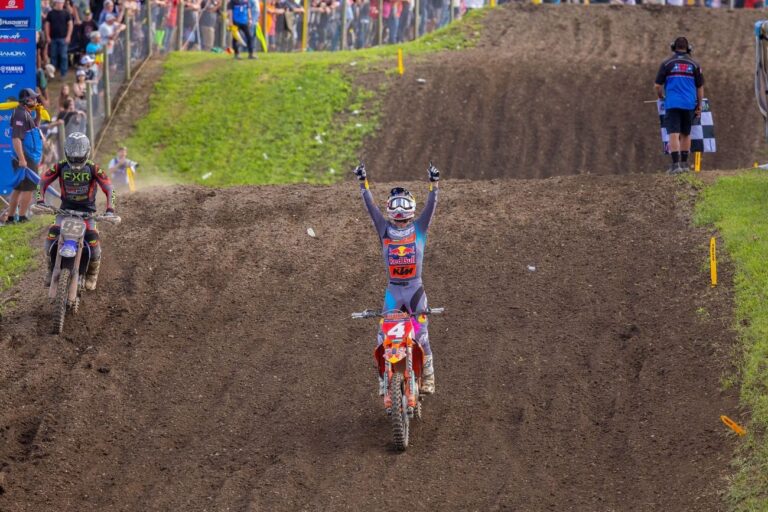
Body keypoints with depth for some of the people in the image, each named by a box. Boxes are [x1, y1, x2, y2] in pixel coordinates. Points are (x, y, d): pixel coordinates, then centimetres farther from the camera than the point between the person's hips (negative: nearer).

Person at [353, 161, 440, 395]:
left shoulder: (419, 227, 5)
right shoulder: (384, 228, 7)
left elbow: (431, 206, -5)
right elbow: (370, 206, 2)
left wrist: (434, 184, -17)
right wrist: (363, 183, -4)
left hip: (415, 288, -1)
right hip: (393, 290, 1)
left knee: (421, 335, -2)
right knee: (384, 337, -3)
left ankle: (428, 378, 8)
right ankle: (384, 379, 4)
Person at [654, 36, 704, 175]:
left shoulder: (667, 64, 0)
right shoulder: (694, 65, 6)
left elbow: (657, 85, 0)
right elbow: (700, 87, 7)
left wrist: (660, 97, 20)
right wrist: (699, 106, 15)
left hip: (672, 104, -2)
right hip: (689, 105, 2)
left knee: (674, 134, -7)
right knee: (685, 134, 15)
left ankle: (676, 164, -18)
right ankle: (684, 163, 19)